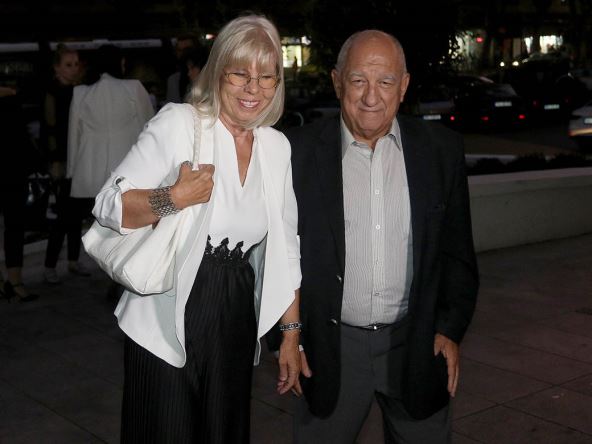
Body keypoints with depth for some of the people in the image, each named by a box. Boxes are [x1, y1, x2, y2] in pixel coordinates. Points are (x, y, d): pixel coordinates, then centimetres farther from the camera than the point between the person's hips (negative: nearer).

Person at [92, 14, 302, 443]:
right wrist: (175, 198, -28)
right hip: (166, 324, -4)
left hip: (236, 327, 4)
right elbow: (108, 206, -12)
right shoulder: (178, 123, -10)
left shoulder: (277, 146, 4)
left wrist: (292, 332, 11)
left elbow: (284, 248, 10)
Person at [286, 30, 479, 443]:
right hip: (330, 348, -1)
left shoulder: (442, 150, -2)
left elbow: (457, 250, 5)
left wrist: (451, 328, 1)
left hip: (418, 345, 2)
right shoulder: (300, 152, -7)